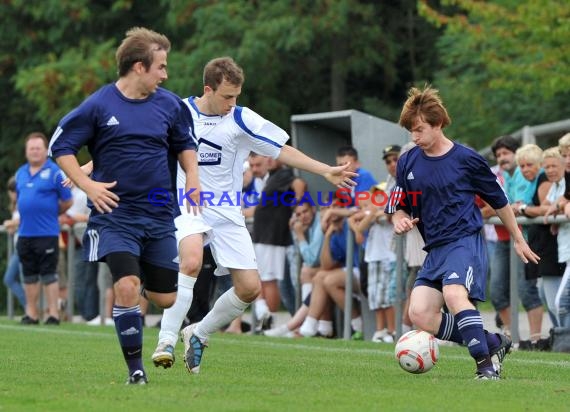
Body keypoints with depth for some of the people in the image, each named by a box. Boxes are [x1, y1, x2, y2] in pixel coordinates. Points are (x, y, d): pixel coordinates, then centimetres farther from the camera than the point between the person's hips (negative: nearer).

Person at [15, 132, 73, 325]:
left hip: (47, 234, -6)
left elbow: (67, 202, -3)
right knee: (29, 276, 10)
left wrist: (51, 214, 6)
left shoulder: (55, 172, -5)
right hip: (25, 233, 6)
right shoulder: (20, 173, 12)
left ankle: (53, 314, -1)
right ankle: (31, 314, 17)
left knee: (49, 275, -5)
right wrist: (27, 215, 13)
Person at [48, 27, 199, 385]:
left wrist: (193, 178, 6)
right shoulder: (98, 106, -7)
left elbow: (185, 143, 22)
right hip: (114, 214, -4)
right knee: (127, 287, -20)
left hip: (160, 216, 4)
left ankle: (146, 282, 44)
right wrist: (88, 185, -12)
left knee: (166, 299, 7)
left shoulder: (170, 105, 4)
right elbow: (61, 147, -1)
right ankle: (135, 369, -8)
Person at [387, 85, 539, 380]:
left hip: (466, 240, -6)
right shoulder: (408, 163, 7)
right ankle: (493, 342, 2)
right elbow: (399, 207, 16)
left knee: (454, 293, -33)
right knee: (420, 315, -11)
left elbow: (499, 201, 8)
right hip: (435, 249, 6)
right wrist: (400, 220, -9)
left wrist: (518, 240, 15)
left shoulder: (466, 159, -4)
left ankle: (486, 363, -25)